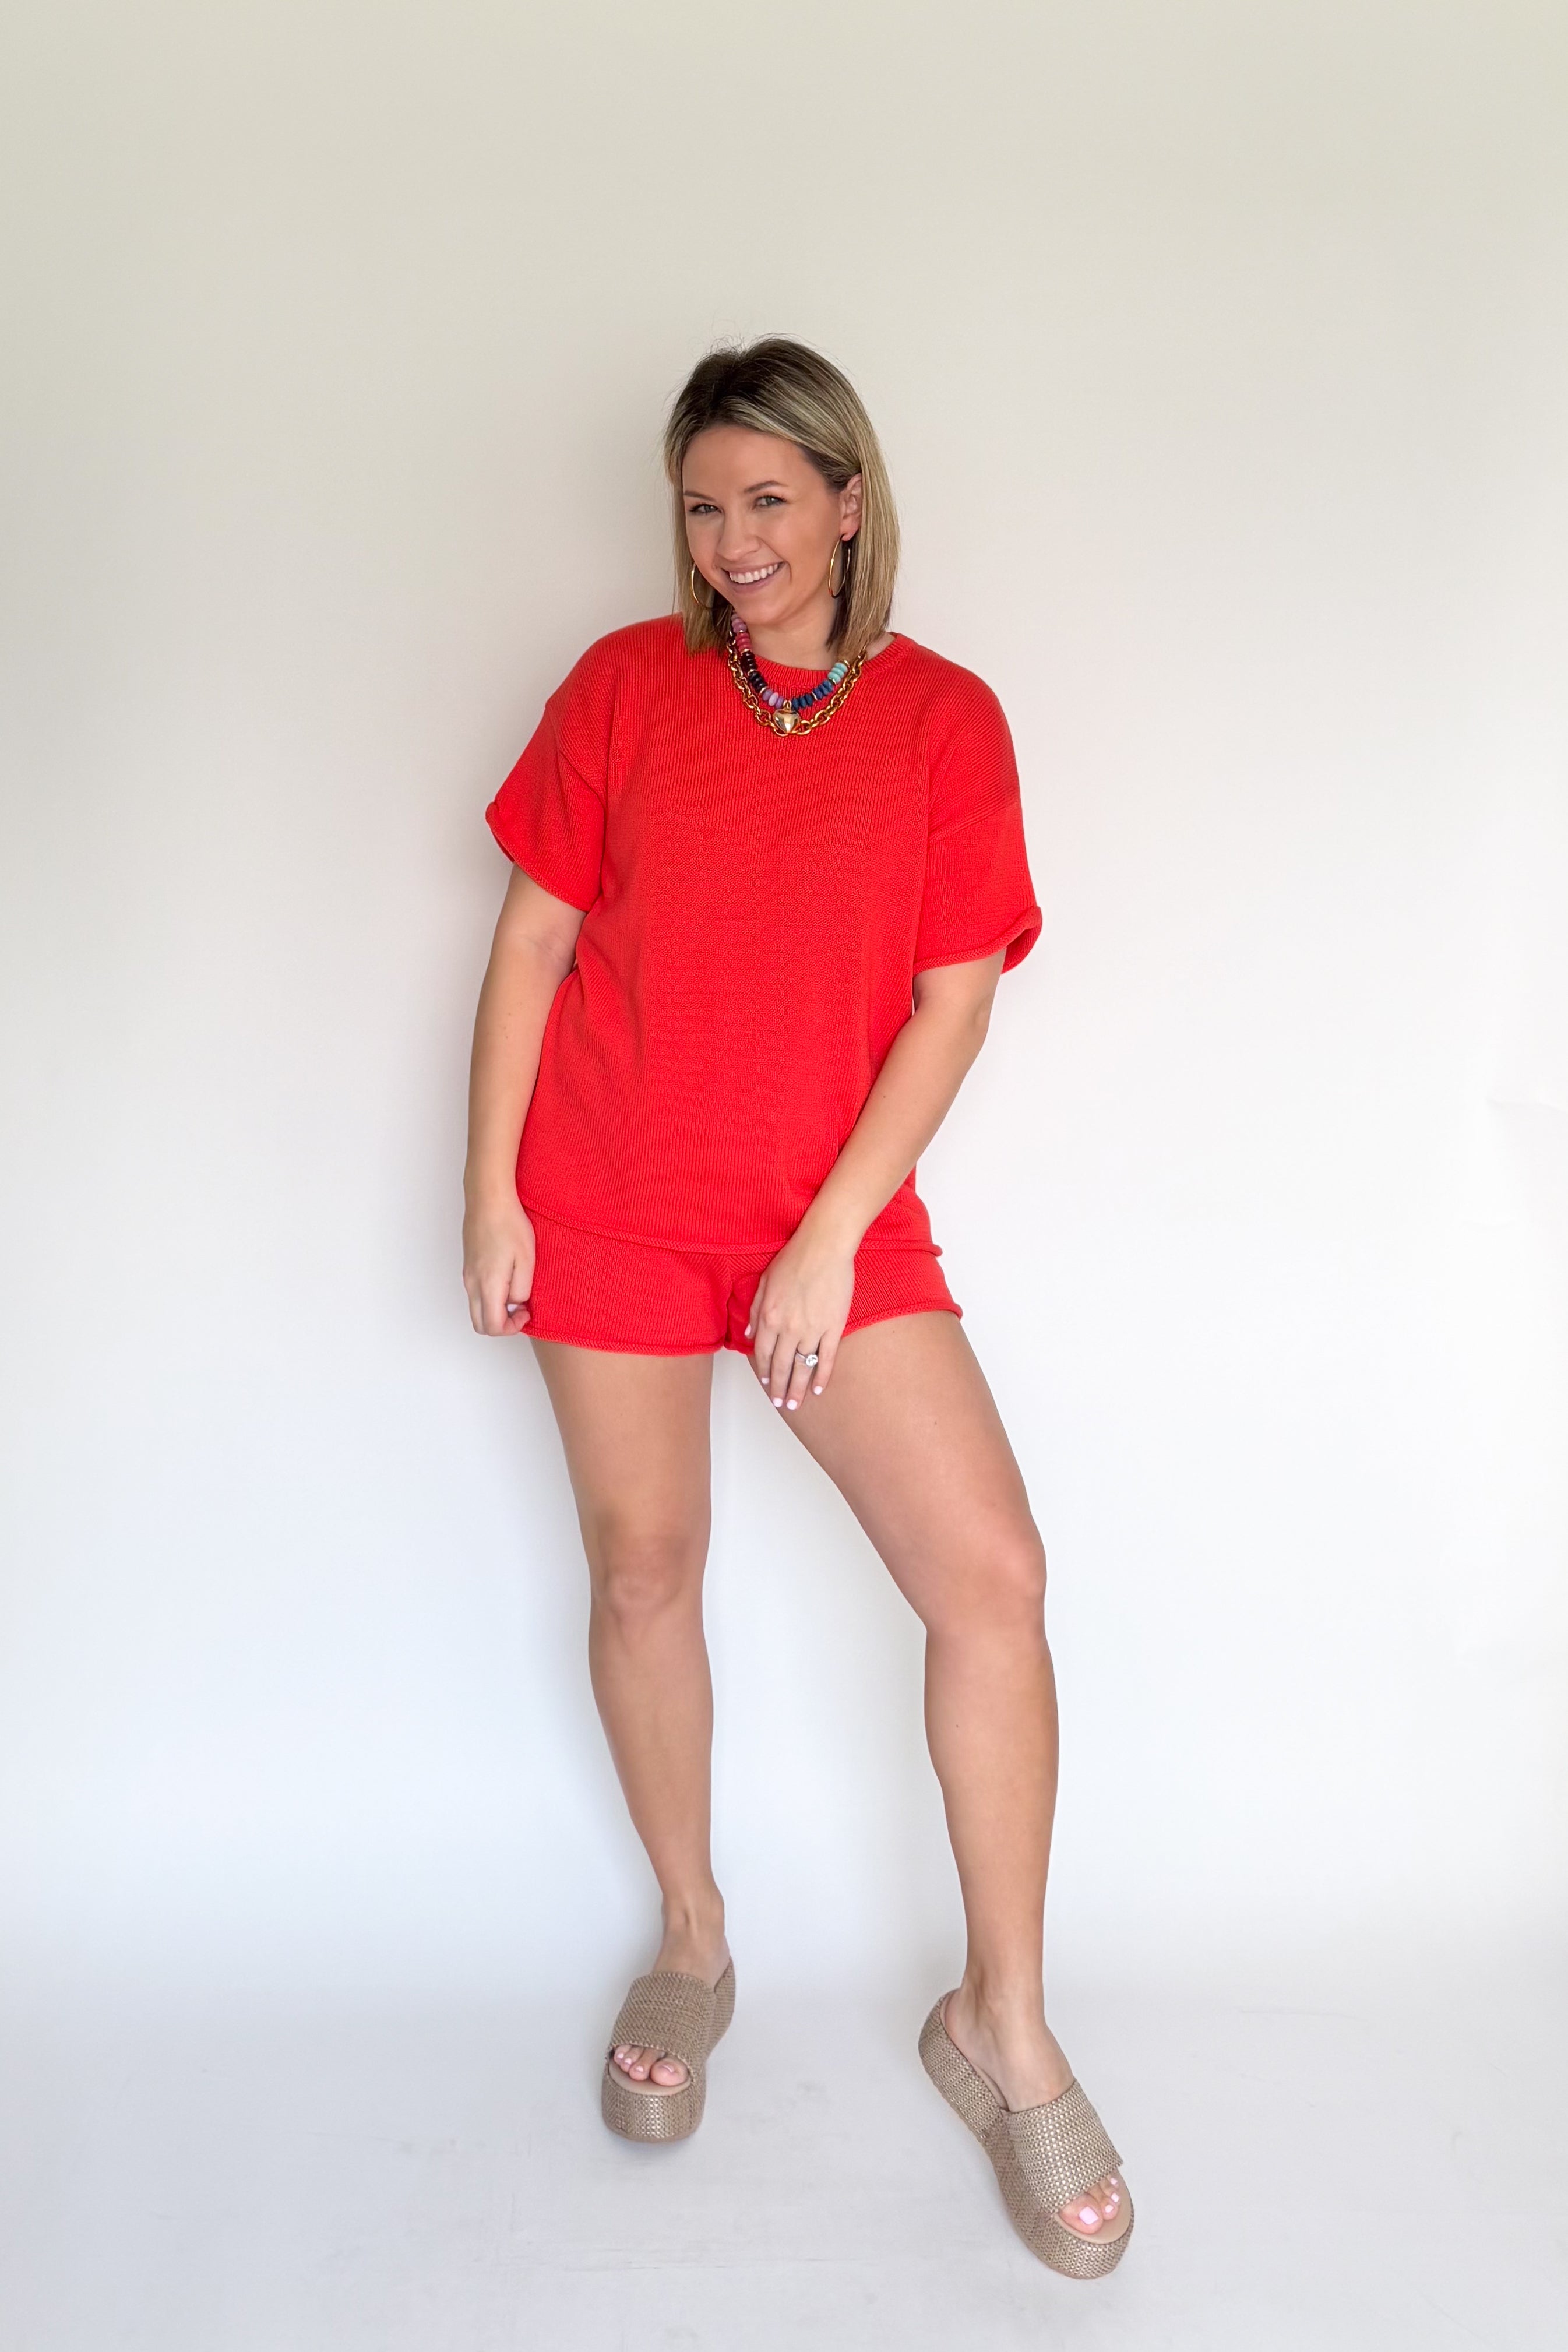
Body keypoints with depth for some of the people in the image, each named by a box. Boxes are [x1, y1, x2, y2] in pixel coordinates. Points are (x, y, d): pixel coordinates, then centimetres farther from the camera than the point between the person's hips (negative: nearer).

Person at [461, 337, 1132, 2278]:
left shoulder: (944, 719, 0)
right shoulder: (624, 686, 2)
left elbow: (956, 1001, -4)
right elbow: (533, 941, 4)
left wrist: (833, 1235, -11)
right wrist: (492, 1193, -2)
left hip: (836, 1214, 0)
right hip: (612, 1208, 1)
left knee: (992, 1572, -9)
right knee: (643, 1571, 9)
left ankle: (1005, 2028, 9)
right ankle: (691, 1945, 33)